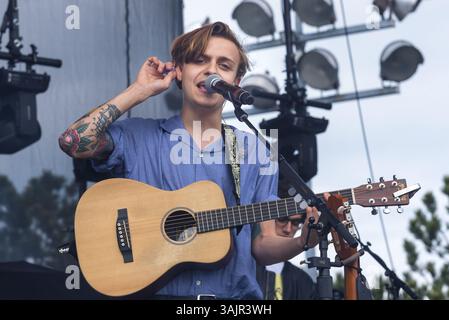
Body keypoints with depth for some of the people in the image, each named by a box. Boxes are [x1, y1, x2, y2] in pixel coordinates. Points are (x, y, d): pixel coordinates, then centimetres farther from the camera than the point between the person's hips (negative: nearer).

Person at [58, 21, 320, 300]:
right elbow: (73, 142, -9)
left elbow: (263, 247, 10)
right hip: (152, 289, -1)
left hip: (233, 292, 1)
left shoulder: (255, 152, 11)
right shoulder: (139, 137, 7)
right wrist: (140, 91, -1)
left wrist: (301, 241, -11)